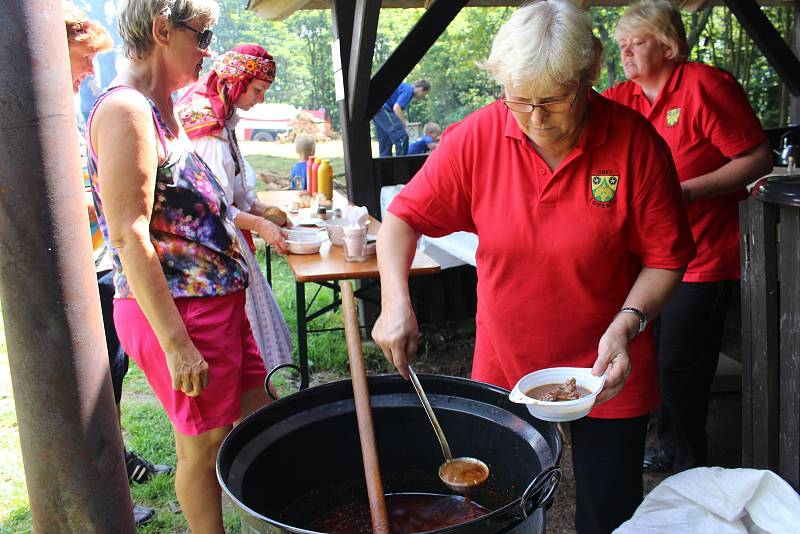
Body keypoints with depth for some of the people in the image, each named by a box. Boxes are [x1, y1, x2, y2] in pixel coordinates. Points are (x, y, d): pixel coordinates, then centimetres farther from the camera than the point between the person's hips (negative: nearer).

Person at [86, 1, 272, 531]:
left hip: (219, 302, 10)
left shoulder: (162, 109, 12)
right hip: (174, 310, -10)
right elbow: (129, 235, -24)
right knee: (204, 446, 6)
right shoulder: (125, 110, -18)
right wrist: (176, 343, -25)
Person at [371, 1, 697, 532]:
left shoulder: (635, 142, -16)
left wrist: (628, 323, -24)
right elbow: (403, 217, -7)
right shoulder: (477, 137, -12)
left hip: (606, 374, -1)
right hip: (502, 366, 2)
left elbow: (666, 258, -8)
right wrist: (396, 301, -22)